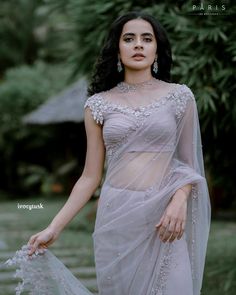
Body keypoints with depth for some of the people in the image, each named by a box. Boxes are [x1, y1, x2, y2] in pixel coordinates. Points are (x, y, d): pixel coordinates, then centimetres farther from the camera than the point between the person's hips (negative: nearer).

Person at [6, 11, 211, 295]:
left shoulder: (179, 96, 3)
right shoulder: (100, 104, 5)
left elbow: (188, 162, 7)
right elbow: (90, 177, 7)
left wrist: (180, 200, -13)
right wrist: (54, 227, 0)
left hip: (163, 217, -1)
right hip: (116, 217, 1)